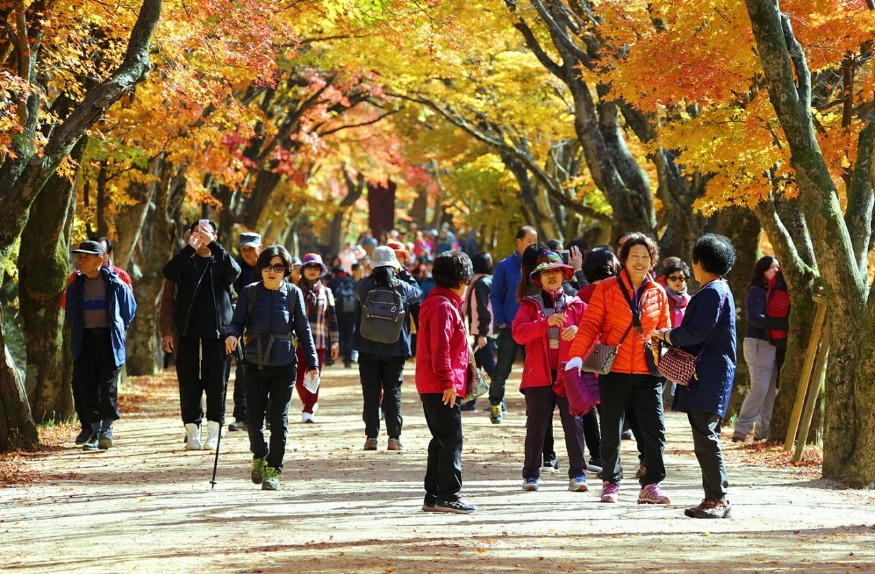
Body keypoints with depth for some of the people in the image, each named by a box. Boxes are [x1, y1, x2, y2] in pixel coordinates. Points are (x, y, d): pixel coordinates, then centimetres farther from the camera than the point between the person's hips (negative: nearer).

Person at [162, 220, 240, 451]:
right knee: (189, 384, 1)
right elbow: (168, 273, -13)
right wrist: (190, 247, -23)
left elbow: (234, 271, -16)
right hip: (188, 333, 1)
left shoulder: (220, 262, 8)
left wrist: (212, 245, -21)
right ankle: (192, 433, 7)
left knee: (216, 383, 0)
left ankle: (214, 434, 6)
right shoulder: (185, 262, 9)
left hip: (217, 332, -1)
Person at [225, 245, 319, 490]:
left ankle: (273, 470, 5)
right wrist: (232, 335, -21)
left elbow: (303, 330, 5)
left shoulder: (293, 293, 2)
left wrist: (312, 363, 3)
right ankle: (259, 456, 28)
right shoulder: (249, 292, 3)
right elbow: (238, 322, 3)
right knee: (253, 418, 0)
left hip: (284, 365, -1)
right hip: (255, 364, 1)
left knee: (278, 419, -4)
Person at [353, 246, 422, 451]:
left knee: (371, 393, 5)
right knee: (393, 392, 6)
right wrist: (403, 273, 20)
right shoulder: (402, 287, -5)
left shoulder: (365, 285, -7)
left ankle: (371, 437, 1)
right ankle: (394, 437, 1)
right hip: (395, 349, 0)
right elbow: (417, 293, 15)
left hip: (368, 349, 0)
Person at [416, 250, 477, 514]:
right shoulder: (443, 306, -14)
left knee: (442, 440, 13)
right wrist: (448, 382, -20)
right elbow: (440, 348, -20)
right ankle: (448, 495, -7)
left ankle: (433, 496, 16)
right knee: (451, 439, -8)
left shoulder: (439, 303, 19)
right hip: (441, 386, -11)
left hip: (432, 386, 11)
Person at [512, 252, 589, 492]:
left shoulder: (577, 305, 12)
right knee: (536, 426, 3)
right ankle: (531, 475, 11)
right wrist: (546, 323, -21)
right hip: (538, 374, 0)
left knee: (574, 423, -5)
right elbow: (518, 333, -8)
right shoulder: (529, 305, 9)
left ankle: (578, 474, -2)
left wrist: (578, 330, -18)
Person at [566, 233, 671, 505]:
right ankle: (610, 482, 19)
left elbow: (664, 332, 16)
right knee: (611, 431, 5)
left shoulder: (658, 293, 9)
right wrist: (578, 355, -16)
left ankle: (651, 485, -3)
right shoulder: (607, 289, 0)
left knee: (654, 430, -7)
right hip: (614, 370, -2)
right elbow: (590, 324, -3)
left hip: (648, 372, 2)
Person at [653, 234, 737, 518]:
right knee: (706, 438, 12)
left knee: (705, 438, -10)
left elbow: (697, 333, -19)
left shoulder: (712, 292, -13)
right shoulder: (717, 290, 20)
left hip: (708, 377, -11)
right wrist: (673, 336, 15)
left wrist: (667, 335, -5)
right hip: (708, 375, 11)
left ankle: (718, 499, -10)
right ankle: (714, 498, 15)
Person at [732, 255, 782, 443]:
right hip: (758, 343, -9)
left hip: (772, 344, 9)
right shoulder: (756, 291, -7)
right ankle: (742, 428, -10)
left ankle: (763, 429, 11)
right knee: (759, 387, -14)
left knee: (771, 389, 7)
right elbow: (754, 317, -19)